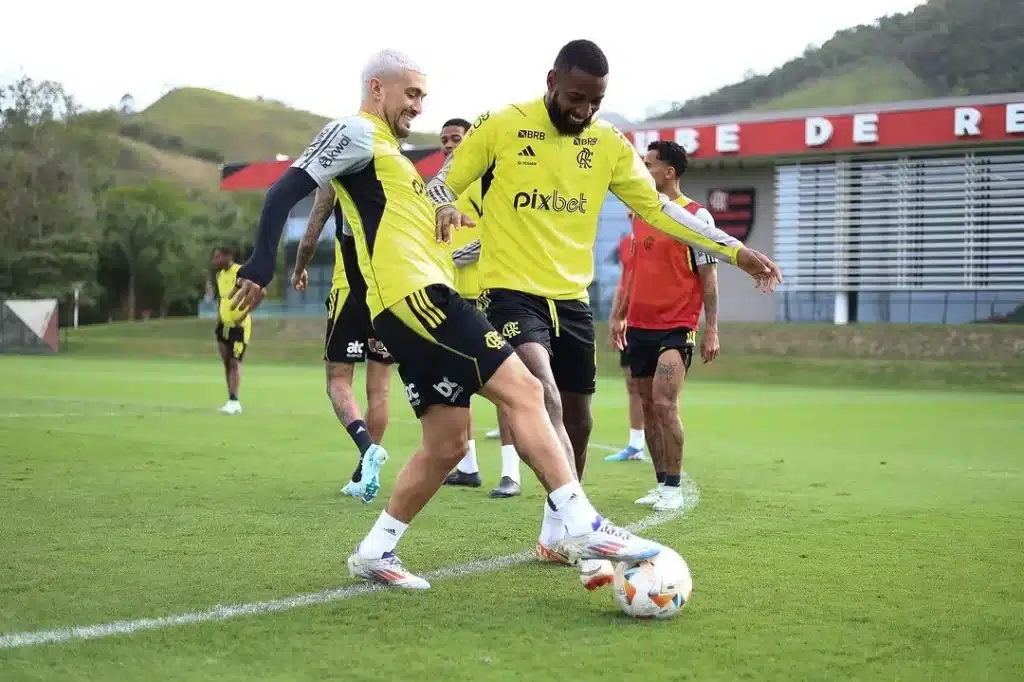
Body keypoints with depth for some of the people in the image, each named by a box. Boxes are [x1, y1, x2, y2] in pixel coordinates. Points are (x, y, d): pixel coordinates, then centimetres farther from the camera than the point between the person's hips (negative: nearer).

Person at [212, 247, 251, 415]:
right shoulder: (220, 275, 11)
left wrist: (244, 315, -20)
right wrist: (218, 320, 14)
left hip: (239, 325, -8)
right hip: (224, 325, 8)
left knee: (235, 362, -9)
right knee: (227, 363, 8)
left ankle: (234, 401, -8)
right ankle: (233, 402, 14)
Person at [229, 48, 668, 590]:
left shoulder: (385, 150, 28)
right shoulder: (356, 133, -1)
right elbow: (285, 191, -11)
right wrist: (261, 267, -19)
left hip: (418, 304, 10)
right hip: (416, 297, -10)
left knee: (446, 445, 9)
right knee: (523, 390, -14)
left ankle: (374, 553, 15)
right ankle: (584, 529, -18)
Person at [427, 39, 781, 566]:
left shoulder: (608, 143, 4)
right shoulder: (500, 126, -7)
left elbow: (657, 208, 9)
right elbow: (442, 184, -1)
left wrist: (735, 251, 4)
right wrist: (444, 207, -27)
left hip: (572, 299, 5)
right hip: (512, 291, -5)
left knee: (576, 421, 10)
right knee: (545, 398, -26)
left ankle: (558, 533, 27)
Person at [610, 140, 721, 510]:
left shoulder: (696, 216, -8)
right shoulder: (640, 214, 11)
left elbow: (708, 276, -7)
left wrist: (711, 330, -10)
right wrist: (619, 314, 18)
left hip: (676, 327, -7)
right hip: (639, 326, 7)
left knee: (664, 403, -14)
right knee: (648, 406, 8)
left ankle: (673, 489, -5)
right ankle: (661, 483, 16)